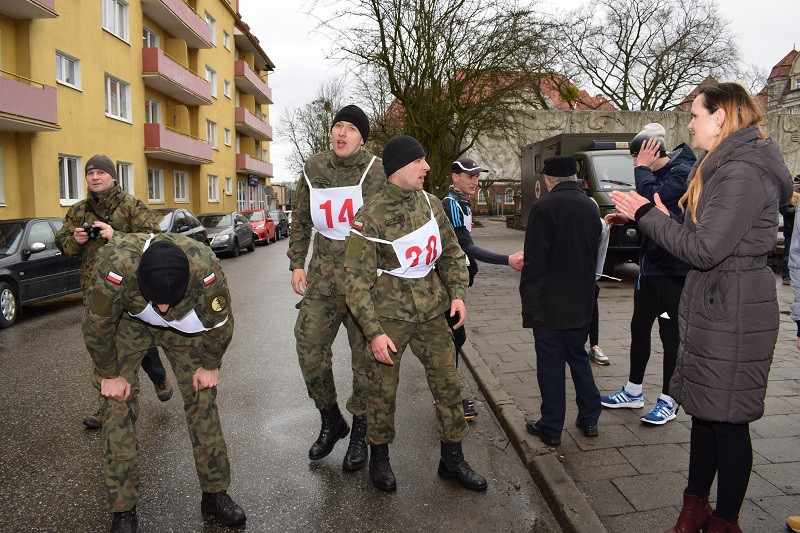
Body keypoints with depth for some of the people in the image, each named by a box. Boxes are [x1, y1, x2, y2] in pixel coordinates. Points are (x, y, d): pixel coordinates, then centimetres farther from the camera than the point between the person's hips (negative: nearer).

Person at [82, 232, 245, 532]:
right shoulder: (115, 265, -41)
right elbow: (97, 326, -23)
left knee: (201, 397, -3)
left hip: (183, 325, 1)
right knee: (118, 404, -8)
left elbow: (220, 322, -19)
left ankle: (215, 494, 12)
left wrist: (210, 366, -6)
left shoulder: (205, 268, -38)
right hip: (128, 322, 0)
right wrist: (109, 375, -11)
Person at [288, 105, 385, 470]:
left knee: (366, 355, 4)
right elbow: (301, 220, 14)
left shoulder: (377, 172, -6)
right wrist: (296, 264, 8)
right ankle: (331, 422, 28)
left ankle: (360, 432, 24)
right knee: (309, 348, 5)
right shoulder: (314, 169, 6)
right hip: (323, 275, 4)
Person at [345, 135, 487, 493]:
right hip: (389, 315, -5)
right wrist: (374, 332, -18)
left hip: (431, 312, 5)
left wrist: (457, 293, 1)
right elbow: (357, 280, -13)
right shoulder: (371, 216, -13)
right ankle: (379, 459, 31)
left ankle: (452, 461, 27)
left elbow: (451, 253, 16)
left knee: (449, 385, 9)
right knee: (383, 391, 7)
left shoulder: (431, 205, 6)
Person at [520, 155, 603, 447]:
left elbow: (535, 261, -18)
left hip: (549, 305, -6)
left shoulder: (544, 207, -16)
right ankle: (589, 420, 28)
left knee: (550, 364, 4)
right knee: (578, 358, 20)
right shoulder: (591, 207, 7)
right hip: (581, 303, 7)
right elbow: (594, 254, 14)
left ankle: (551, 428, 15)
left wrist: (528, 301, -11)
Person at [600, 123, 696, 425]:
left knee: (670, 335, 3)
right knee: (639, 329, 16)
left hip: (673, 270, -9)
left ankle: (668, 402, 19)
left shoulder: (683, 173, -17)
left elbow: (654, 199, -32)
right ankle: (633, 393, 30)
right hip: (650, 266, 9)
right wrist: (627, 218, 4)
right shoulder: (656, 174, 10)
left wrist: (642, 168, -18)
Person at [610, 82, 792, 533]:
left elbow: (705, 249, -21)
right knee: (705, 411, 17)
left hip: (733, 314, -10)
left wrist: (648, 215, -11)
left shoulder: (744, 172, -17)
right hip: (712, 309, 10)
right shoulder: (725, 166, 15)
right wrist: (652, 214, 8)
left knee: (727, 420, 2)